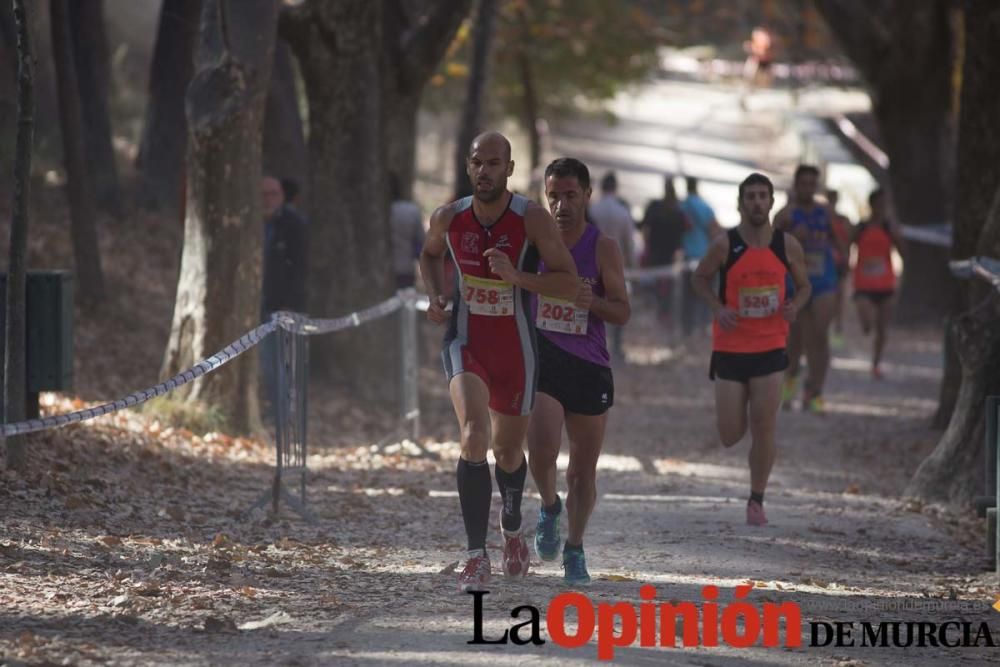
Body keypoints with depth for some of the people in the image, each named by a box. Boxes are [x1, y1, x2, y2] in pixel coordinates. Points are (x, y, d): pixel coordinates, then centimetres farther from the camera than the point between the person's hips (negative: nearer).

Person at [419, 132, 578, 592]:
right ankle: (476, 554, -22)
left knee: (508, 453, 14)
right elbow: (430, 255, 19)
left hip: (515, 349, 0)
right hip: (465, 342, 0)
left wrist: (516, 276, -27)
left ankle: (511, 523, 49)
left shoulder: (532, 219, -14)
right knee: (474, 435, -24)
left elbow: (570, 284, -14)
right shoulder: (449, 218, -5)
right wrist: (435, 295, 0)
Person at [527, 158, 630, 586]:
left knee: (584, 469, 7)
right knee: (541, 450, -20)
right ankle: (549, 507, 13)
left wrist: (593, 302, -23)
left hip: (589, 366, 0)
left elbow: (622, 312, -5)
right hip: (543, 358, 0)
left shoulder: (603, 248, -3)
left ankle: (575, 550, 23)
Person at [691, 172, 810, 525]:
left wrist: (794, 306, -10)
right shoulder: (725, 245, -7)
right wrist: (719, 308, -13)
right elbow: (700, 278, 5)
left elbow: (803, 285, 12)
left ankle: (756, 500, 9)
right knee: (730, 436, 0)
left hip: (770, 347, 1)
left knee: (764, 427, -4)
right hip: (730, 347, -1)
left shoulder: (787, 245, -1)